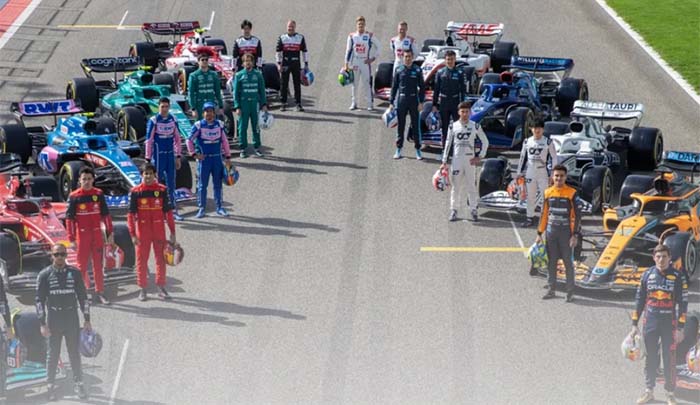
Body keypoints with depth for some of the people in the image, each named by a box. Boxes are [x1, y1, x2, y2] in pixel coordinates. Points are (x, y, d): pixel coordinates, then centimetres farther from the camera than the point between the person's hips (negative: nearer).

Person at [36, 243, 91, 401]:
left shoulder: (75, 273, 4)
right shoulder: (44, 275, -1)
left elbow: (83, 297, 9)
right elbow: (39, 300, -1)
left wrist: (87, 319, 5)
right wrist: (42, 323, -8)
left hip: (71, 317, 1)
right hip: (53, 319, -1)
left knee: (74, 353, 5)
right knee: (53, 354, 3)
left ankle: (78, 384, 14)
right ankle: (50, 386, 10)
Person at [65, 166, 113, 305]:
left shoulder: (99, 194, 5)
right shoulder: (74, 197, -3)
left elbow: (106, 215, 10)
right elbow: (69, 218, -2)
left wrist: (110, 233, 6)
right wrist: (71, 238, -7)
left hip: (97, 234, 2)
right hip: (82, 235, -2)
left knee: (98, 265, 7)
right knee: (82, 265, 1)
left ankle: (99, 292, 13)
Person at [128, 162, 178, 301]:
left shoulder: (162, 190, 1)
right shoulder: (136, 192, -3)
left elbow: (168, 212, 5)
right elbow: (131, 214, -3)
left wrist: (172, 232, 2)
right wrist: (133, 234, -9)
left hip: (159, 231, 1)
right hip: (142, 231, -1)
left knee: (161, 259, 4)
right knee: (141, 260, 3)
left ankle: (161, 288, 13)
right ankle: (143, 289, 11)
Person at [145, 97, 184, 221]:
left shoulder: (173, 120, 6)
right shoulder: (154, 121, -8)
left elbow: (177, 139, 12)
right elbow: (149, 140, -8)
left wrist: (178, 157, 9)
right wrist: (148, 159, -11)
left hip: (170, 155, 5)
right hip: (158, 155, -5)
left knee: (171, 184, 7)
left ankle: (173, 211, 12)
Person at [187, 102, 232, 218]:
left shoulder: (219, 125, 5)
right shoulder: (198, 125, -5)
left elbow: (224, 141, 11)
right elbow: (189, 140, 2)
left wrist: (228, 157, 10)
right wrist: (194, 154, -5)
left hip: (217, 158, 3)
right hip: (203, 159, -3)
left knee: (218, 183, 7)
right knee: (202, 185, 1)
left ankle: (220, 207, 14)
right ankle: (201, 208, 8)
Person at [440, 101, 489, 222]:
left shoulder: (475, 126, 3)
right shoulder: (453, 126, 3)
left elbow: (485, 142, 9)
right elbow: (447, 144, 7)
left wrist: (480, 157, 1)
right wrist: (444, 162, 4)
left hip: (470, 160, 0)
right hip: (456, 159, 0)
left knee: (471, 186, 1)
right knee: (456, 186, 2)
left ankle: (473, 210, 8)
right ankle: (453, 210, 8)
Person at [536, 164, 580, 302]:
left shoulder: (572, 193, -5)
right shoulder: (548, 193, 7)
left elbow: (577, 215, -5)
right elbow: (544, 214, 13)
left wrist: (576, 235, -11)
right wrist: (539, 233, 11)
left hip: (565, 231, -4)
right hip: (551, 231, 4)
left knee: (568, 262, -1)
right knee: (551, 261, 8)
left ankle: (570, 292, 4)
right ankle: (551, 289, 17)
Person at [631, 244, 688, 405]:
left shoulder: (677, 276, -5)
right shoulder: (647, 274, 3)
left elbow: (683, 302, -3)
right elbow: (639, 299, 10)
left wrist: (680, 328, -7)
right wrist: (634, 323, 8)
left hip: (669, 325, -2)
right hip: (650, 323, 2)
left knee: (669, 360, 0)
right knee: (650, 359, 9)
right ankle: (649, 391, 20)